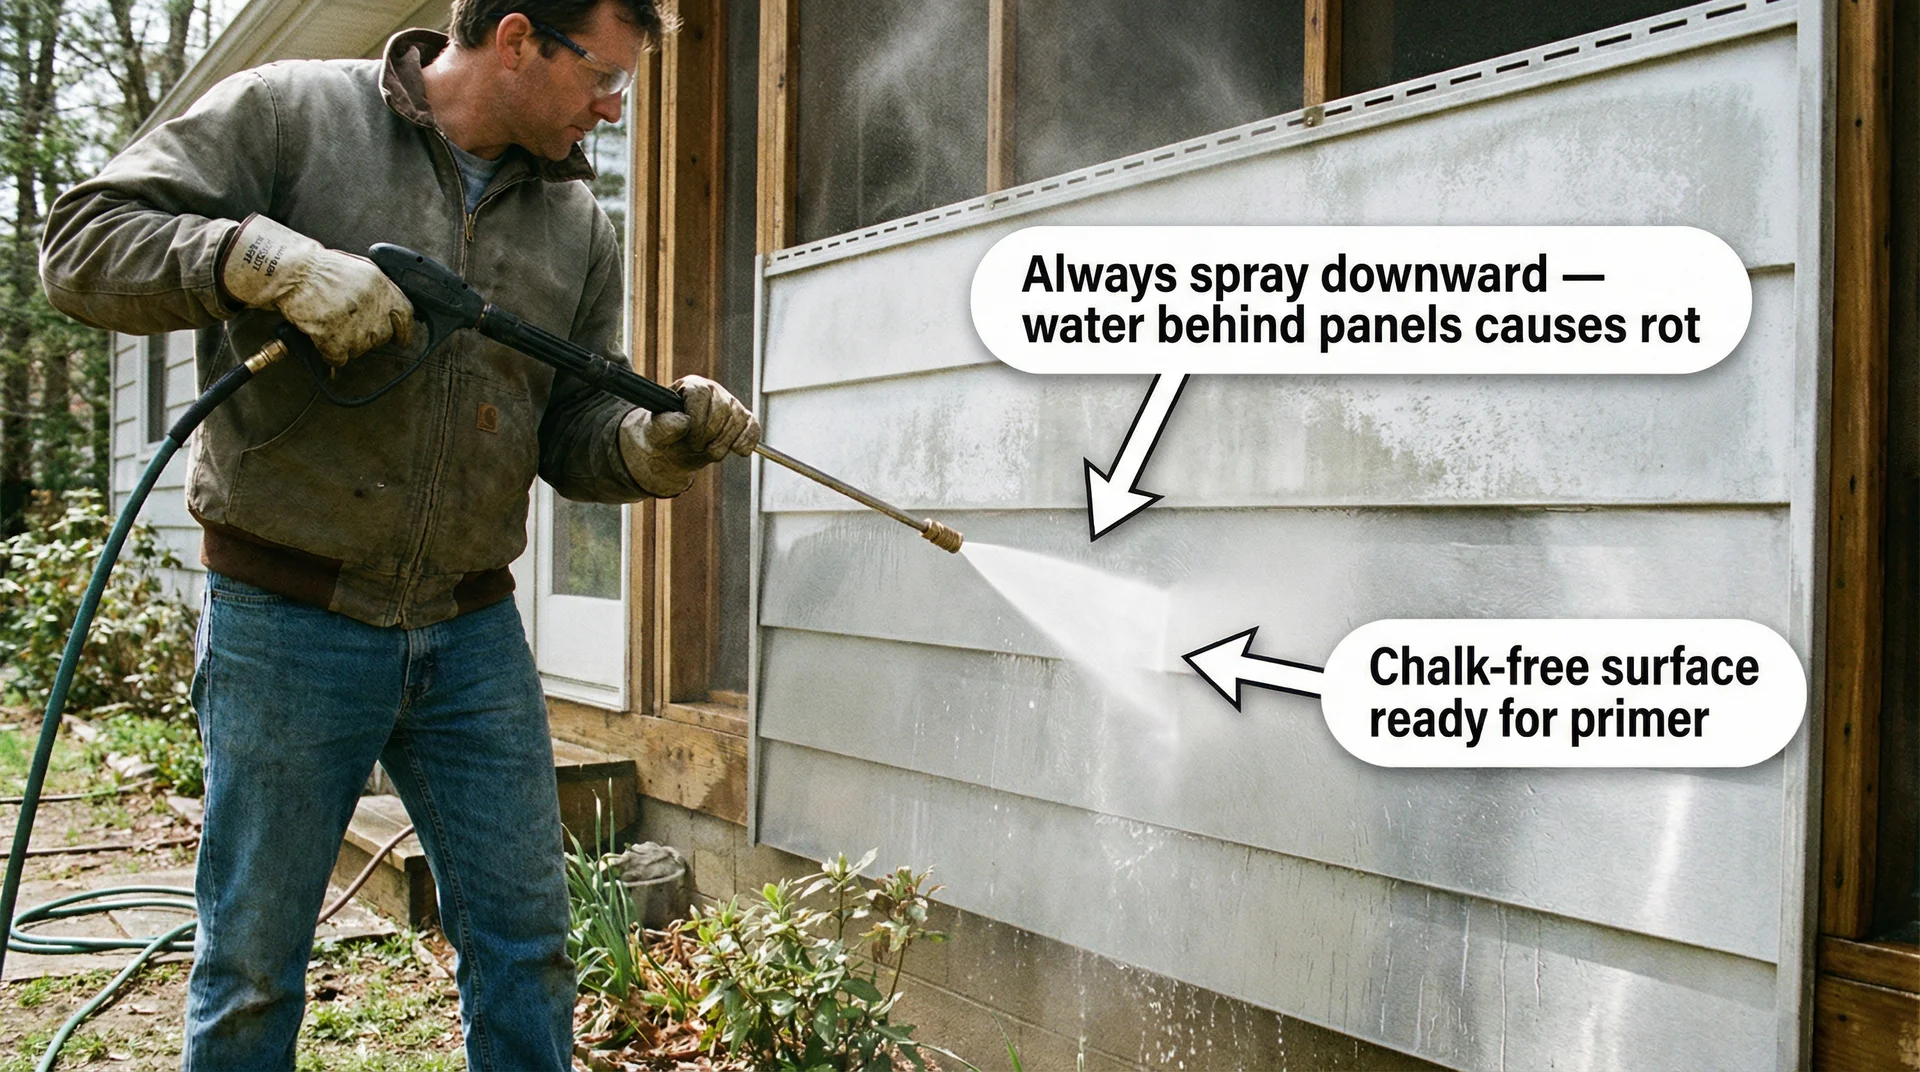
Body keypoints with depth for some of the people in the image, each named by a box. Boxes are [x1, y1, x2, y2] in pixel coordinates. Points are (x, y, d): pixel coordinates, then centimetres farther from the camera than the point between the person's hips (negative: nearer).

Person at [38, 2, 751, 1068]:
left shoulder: (577, 222, 8)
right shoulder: (289, 112, -5)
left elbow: (574, 435, 11)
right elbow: (84, 244, -9)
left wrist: (658, 442, -11)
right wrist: (269, 259, -25)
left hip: (474, 632, 4)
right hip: (287, 625, -4)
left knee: (524, 949, 10)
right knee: (251, 966, 9)